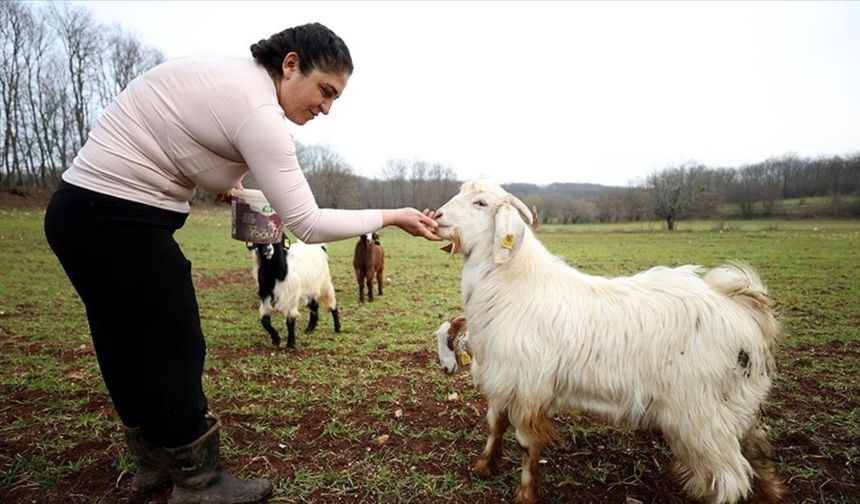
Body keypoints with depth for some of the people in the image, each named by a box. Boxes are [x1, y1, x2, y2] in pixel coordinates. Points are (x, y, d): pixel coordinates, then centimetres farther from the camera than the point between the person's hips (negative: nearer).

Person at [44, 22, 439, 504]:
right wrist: (391, 217, -14)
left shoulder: (233, 75, 7)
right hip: (118, 222, -10)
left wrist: (225, 185, 9)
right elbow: (308, 224, -23)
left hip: (94, 211, 10)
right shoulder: (258, 111, -22)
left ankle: (157, 461, 37)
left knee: (134, 350, 18)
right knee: (174, 352, 1)